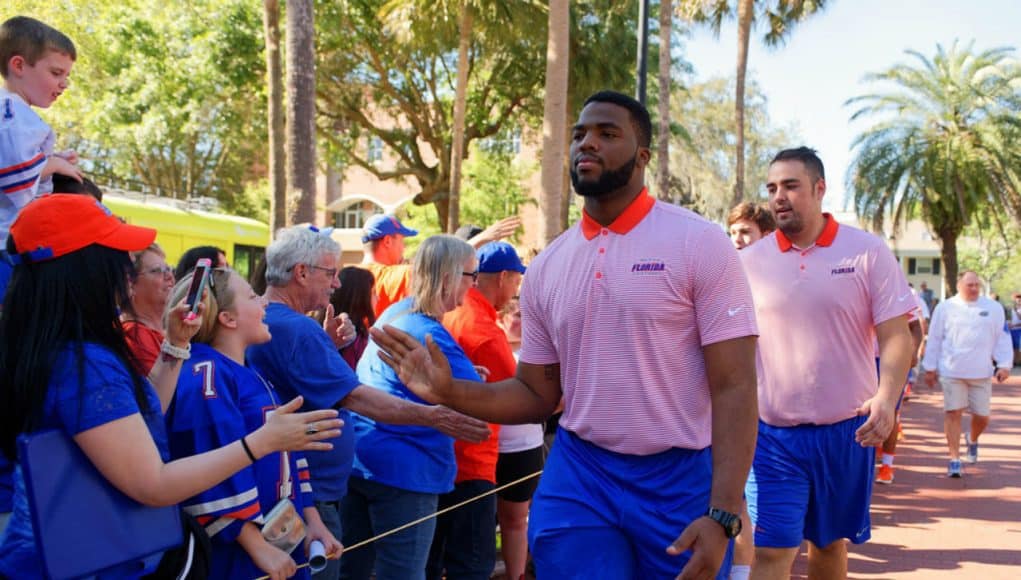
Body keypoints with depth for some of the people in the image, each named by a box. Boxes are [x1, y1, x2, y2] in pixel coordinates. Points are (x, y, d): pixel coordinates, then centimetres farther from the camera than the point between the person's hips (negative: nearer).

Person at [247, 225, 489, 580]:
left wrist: (329, 342, 11)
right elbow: (353, 396, -29)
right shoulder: (297, 329, -22)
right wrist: (430, 416, -30)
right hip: (310, 493, -11)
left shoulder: (261, 321, 10)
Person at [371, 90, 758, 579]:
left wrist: (722, 515, -20)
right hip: (578, 476, 3)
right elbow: (537, 394, 11)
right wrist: (451, 393, -7)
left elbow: (734, 387, -11)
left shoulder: (699, 243, -8)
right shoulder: (545, 268, 5)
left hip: (682, 480, -2)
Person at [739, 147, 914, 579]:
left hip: (846, 430, 0)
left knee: (831, 542, 16)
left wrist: (886, 399, -22)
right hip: (772, 434, 0)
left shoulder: (867, 252, -3)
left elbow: (896, 335, -6)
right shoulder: (749, 261, 1)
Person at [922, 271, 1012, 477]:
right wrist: (930, 368, 4)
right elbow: (934, 340, 5)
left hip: (981, 373, 2)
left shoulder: (993, 308, 6)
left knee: (982, 415, 6)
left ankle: (972, 439, 40)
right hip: (952, 371, -2)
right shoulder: (945, 308, 2)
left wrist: (1004, 365, 0)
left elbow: (1002, 338, 9)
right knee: (953, 413, -5)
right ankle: (955, 460, 1)